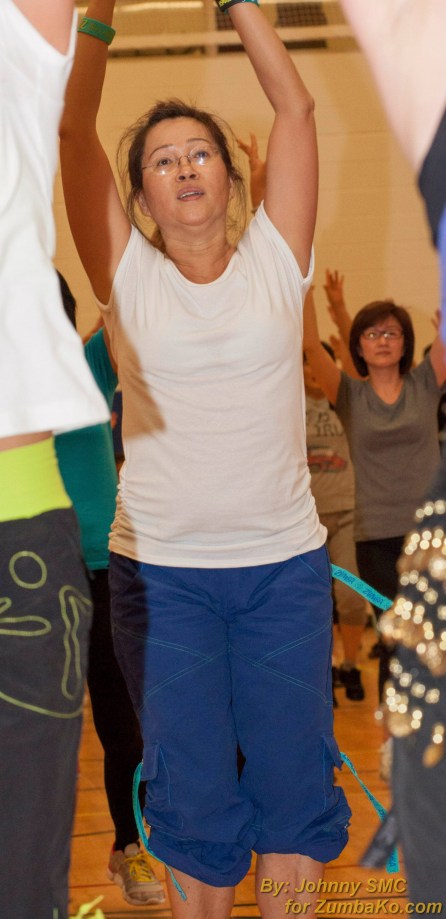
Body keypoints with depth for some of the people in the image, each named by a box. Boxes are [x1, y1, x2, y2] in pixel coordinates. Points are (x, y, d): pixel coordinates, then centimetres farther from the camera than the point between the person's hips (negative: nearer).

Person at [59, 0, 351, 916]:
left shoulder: (274, 260, 4)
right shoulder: (128, 276, 2)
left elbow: (296, 108, 1)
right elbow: (72, 127, -3)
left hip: (286, 566, 1)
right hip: (160, 572, -1)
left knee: (295, 781, 9)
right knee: (192, 796, 8)